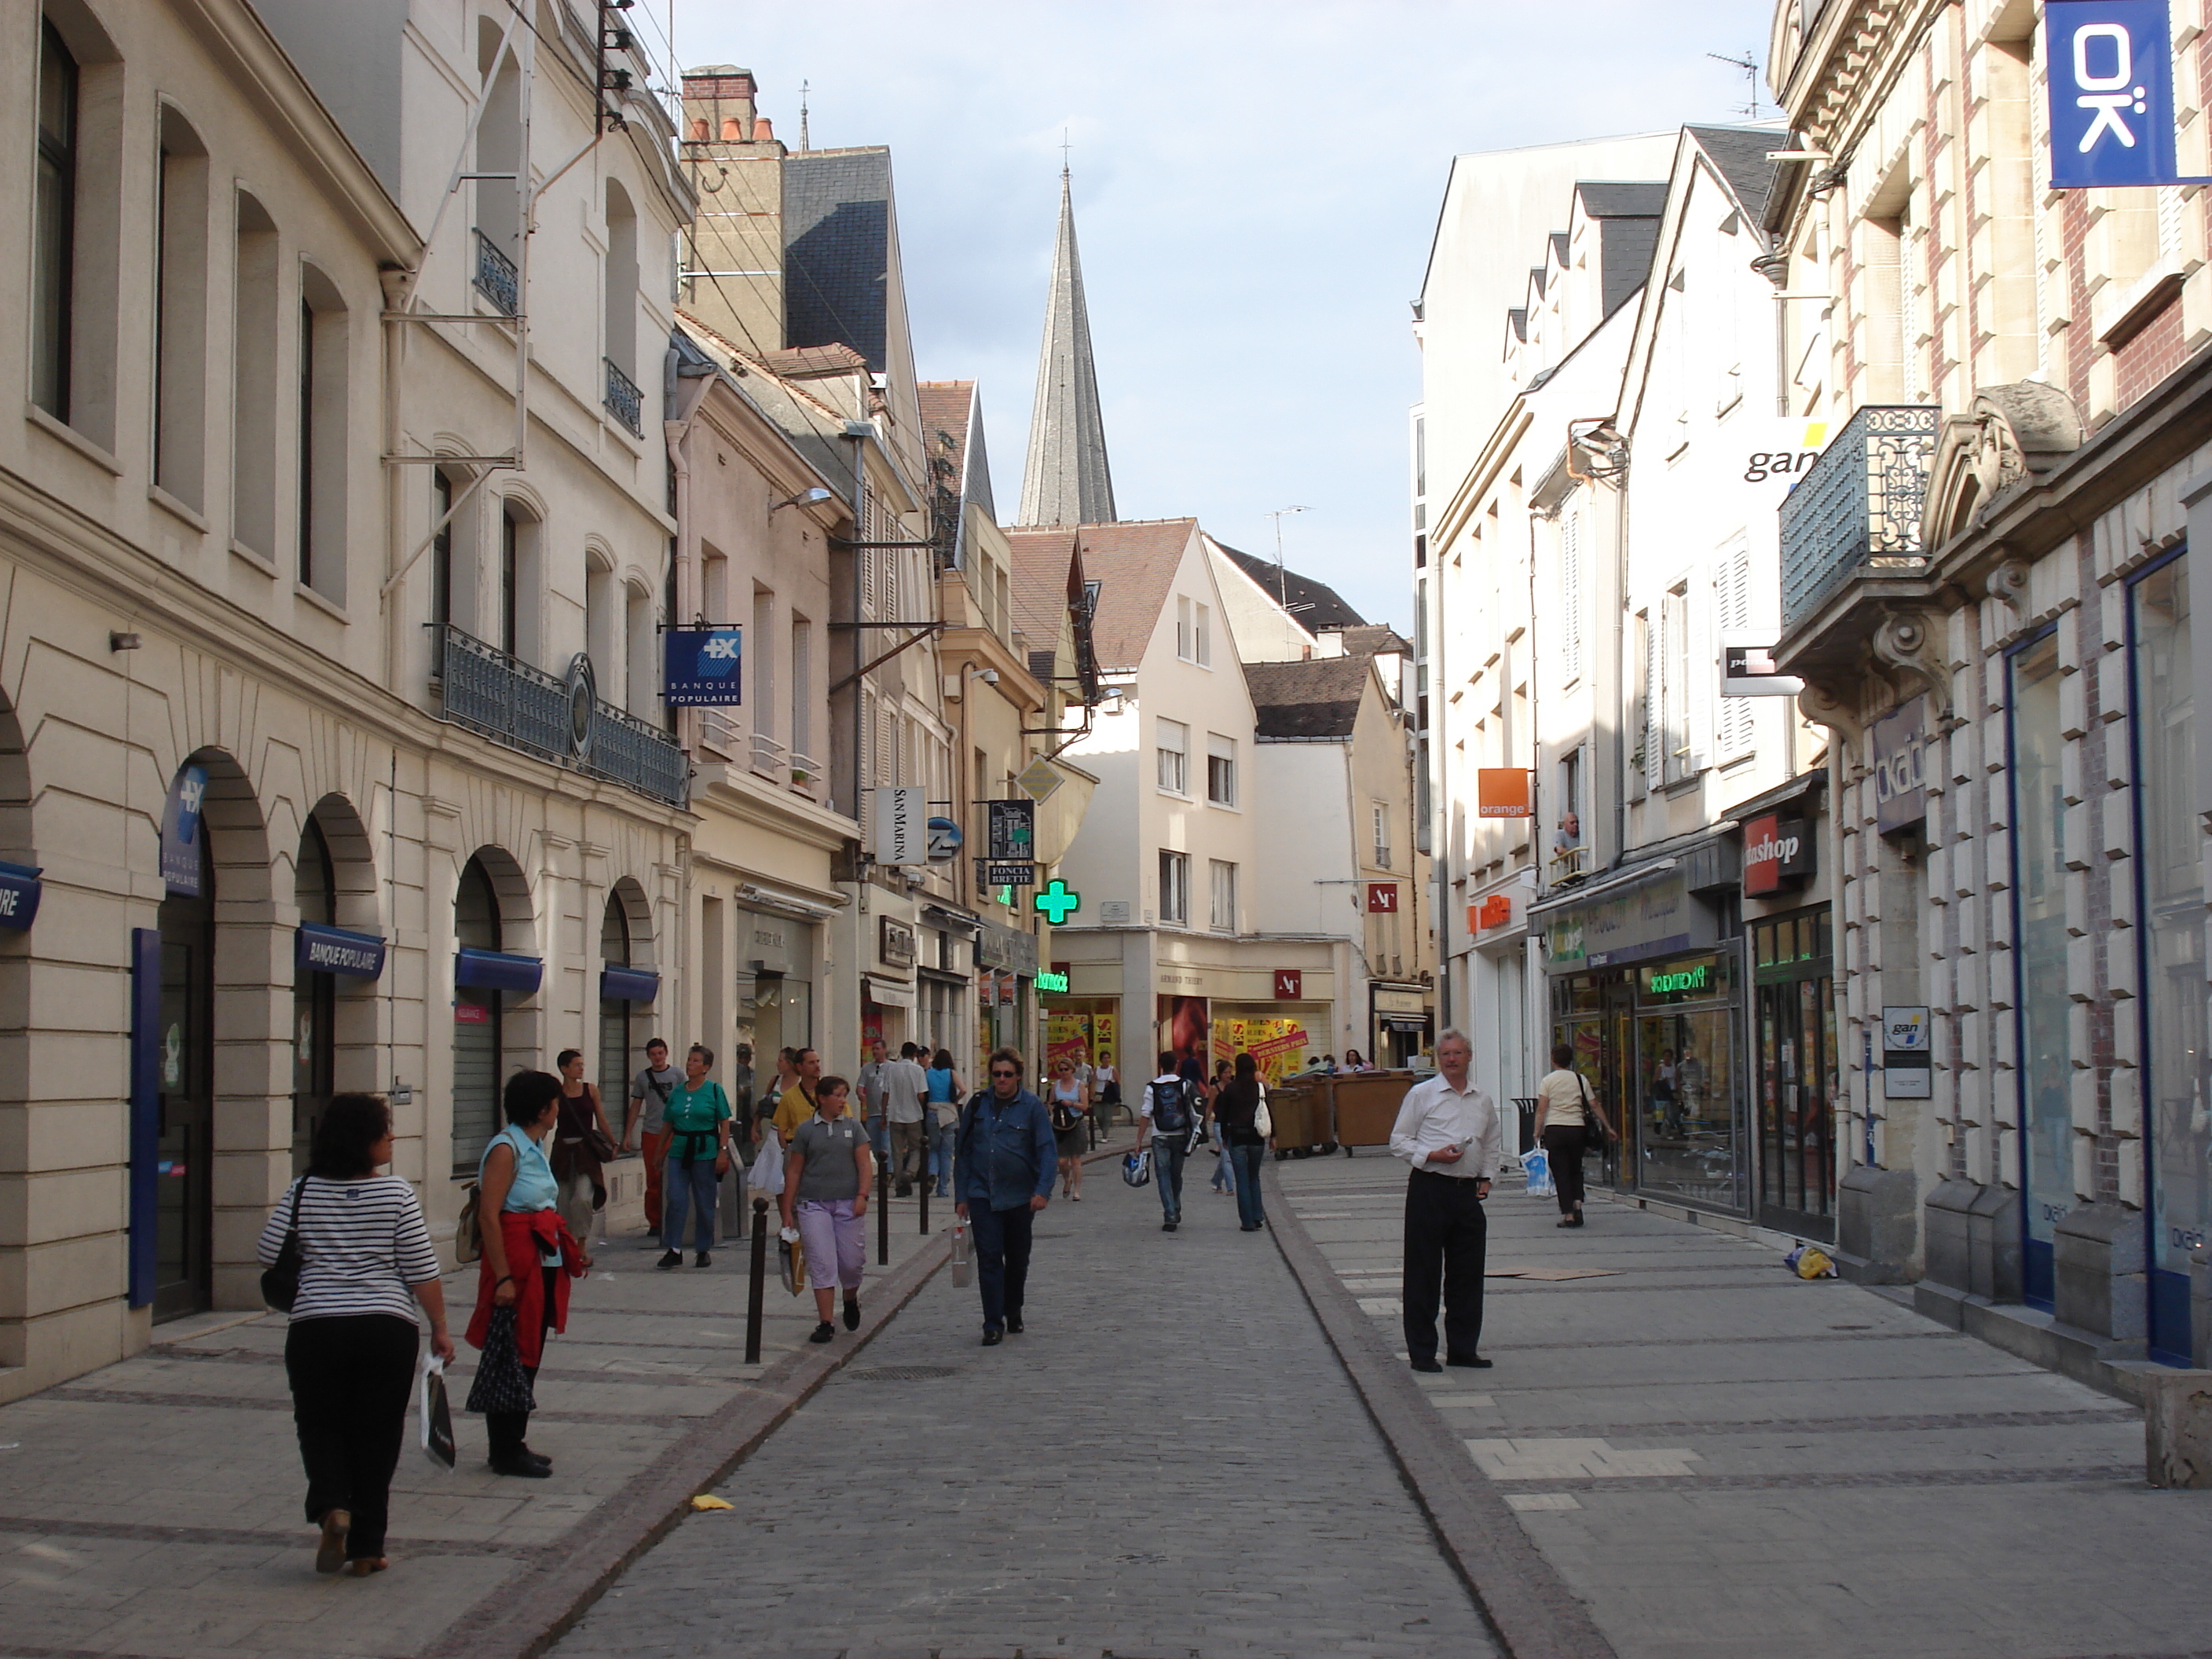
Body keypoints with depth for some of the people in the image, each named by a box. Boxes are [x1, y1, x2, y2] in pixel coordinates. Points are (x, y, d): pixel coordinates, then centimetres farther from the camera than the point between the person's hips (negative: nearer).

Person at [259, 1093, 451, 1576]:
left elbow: (268, 1256, 2)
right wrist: (440, 1329, 5)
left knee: (321, 1426, 16)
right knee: (376, 1436, 8)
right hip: (387, 1330, -1)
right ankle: (365, 1550, 10)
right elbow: (421, 1270, -6)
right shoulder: (397, 1193, -6)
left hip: (315, 1329, 1)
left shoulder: (303, 1192, 0)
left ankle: (331, 1507, -11)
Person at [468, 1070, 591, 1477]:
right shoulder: (506, 1149, -14)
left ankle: (513, 1444, 22)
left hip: (542, 1262, 10)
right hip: (516, 1263, -10)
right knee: (512, 1359, -3)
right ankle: (506, 1452, 5)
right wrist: (502, 1277, -24)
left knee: (529, 1357, 14)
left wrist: (570, 1251, 18)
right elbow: (488, 1216, -19)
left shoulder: (535, 1147, 14)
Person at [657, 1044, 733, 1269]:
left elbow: (725, 1124, -2)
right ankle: (673, 1251, -3)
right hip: (679, 1151, 3)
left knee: (704, 1204, 5)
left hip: (705, 1152, -3)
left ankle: (704, 1250, 16)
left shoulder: (714, 1090, -1)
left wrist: (723, 1151, -10)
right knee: (675, 1200, -6)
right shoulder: (677, 1092, 9)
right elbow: (668, 1125, 15)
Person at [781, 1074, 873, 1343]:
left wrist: (862, 1195, -12)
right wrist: (787, 1210, 5)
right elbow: (794, 1171, 8)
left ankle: (851, 1301, 33)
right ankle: (825, 1323, -3)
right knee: (822, 1264, -7)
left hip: (848, 1204, 1)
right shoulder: (806, 1130, 5)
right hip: (813, 1205, -1)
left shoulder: (853, 1128, 8)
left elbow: (865, 1164, 3)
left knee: (852, 1261, 1)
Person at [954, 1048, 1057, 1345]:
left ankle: (1014, 1313, 34)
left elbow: (1047, 1151, -5)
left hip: (1020, 1196, 0)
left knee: (1017, 1259, 14)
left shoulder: (1032, 1107, -3)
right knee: (989, 1258, -8)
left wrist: (1043, 1190, -18)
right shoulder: (978, 1105, 4)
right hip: (982, 1195, 0)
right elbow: (962, 1151, 8)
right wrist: (961, 1195, 4)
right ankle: (993, 1325, -7)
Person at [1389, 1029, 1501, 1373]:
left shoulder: (1483, 1101, 13)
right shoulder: (1422, 1094, -1)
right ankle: (1421, 1351, 6)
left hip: (1468, 1192, 5)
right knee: (1424, 1275, -1)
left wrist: (1486, 1178, 11)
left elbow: (1492, 1145, 25)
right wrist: (1432, 1156, -16)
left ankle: (1463, 1348, 17)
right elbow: (1398, 1142, -2)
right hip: (1430, 1189, -5)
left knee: (1468, 1274, 7)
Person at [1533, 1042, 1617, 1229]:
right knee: (1576, 1169, 18)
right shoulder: (1581, 1079, 7)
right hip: (1577, 1129, 2)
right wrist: (1607, 1127, 15)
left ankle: (1567, 1214, -2)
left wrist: (1537, 1133, -3)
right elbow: (1594, 1105, 7)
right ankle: (1577, 1202, -3)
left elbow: (1542, 1109, -6)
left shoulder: (1547, 1080, 1)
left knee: (1561, 1172, 2)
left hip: (1555, 1129, -2)